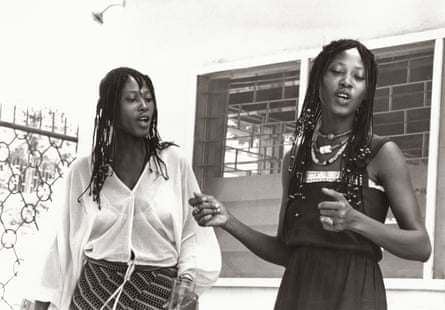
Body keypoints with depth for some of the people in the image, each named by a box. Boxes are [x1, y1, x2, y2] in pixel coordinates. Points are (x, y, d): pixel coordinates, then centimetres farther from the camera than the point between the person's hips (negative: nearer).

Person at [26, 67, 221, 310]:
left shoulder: (174, 162, -3)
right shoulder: (83, 171, 0)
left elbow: (194, 233, -2)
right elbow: (64, 244, 4)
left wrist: (187, 281, -17)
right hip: (95, 290, 1)